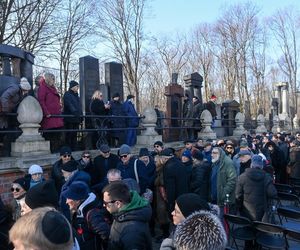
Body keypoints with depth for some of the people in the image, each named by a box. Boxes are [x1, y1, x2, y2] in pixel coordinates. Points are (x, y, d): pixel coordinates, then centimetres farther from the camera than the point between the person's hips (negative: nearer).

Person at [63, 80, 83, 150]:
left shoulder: (76, 96, 19)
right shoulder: (67, 95, -6)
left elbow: (79, 107, 20)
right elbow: (70, 106, -21)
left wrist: (81, 116, 13)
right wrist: (75, 113, -32)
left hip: (76, 119, 8)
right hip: (69, 119, -7)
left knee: (75, 135, 10)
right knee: (69, 135, -3)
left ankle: (75, 149, 14)